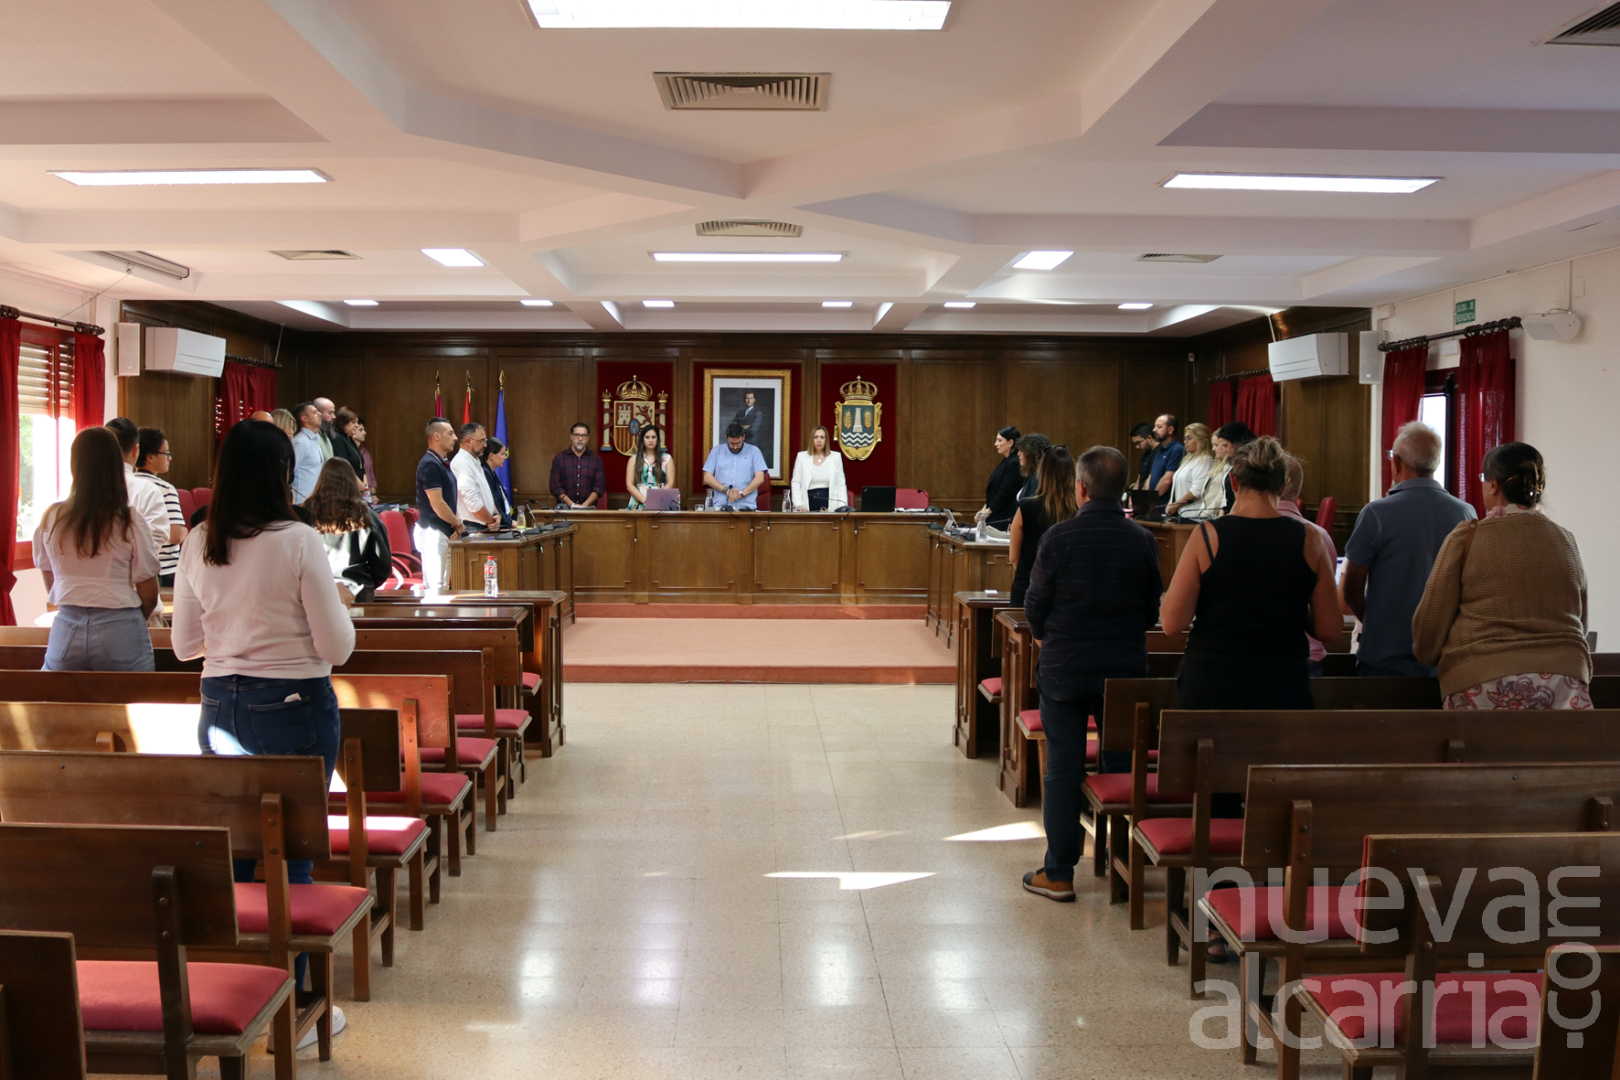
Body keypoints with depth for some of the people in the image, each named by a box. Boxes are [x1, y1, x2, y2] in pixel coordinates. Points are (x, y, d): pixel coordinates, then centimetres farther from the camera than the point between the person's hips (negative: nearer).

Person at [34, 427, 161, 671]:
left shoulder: (51, 519, 1)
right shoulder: (130, 522, -8)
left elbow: (50, 587, 11)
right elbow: (148, 595, -5)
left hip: (66, 632, 3)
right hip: (120, 633, -3)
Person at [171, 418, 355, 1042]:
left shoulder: (197, 546, 1)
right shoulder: (299, 542, -13)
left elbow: (183, 645, 10)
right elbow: (337, 647, -13)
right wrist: (338, 603, 6)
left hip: (221, 709, 5)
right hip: (295, 709, -5)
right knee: (291, 856, 4)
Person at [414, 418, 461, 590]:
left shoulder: (443, 463, 15)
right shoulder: (430, 464, -15)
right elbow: (437, 503, -19)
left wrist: (456, 522, 4)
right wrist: (457, 523, -6)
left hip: (444, 531, 10)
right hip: (432, 531, -10)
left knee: (442, 585, 11)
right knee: (435, 586, -10)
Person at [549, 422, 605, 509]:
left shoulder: (596, 460, 10)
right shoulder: (559, 459, 9)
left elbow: (599, 487, 4)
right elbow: (555, 487, 3)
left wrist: (584, 505, -8)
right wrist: (572, 505, -8)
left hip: (588, 508, 0)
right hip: (564, 508, 0)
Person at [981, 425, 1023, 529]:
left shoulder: (1014, 463, -15)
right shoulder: (1006, 461, 17)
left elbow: (1006, 493, -18)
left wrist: (987, 512, -11)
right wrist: (985, 509, 9)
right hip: (996, 517, 9)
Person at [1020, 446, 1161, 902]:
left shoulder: (1059, 536, -11)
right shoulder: (1143, 540, -2)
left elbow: (1035, 604, -5)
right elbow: (1152, 610, 4)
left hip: (1064, 668, -2)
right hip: (1126, 667, 3)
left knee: (1063, 769, 5)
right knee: (1122, 766, 13)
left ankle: (1058, 873, 9)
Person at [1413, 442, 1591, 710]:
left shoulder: (1468, 537, 0)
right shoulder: (1567, 541, 13)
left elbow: (1430, 624, 1)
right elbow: (1581, 625, 23)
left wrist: (1426, 653, 21)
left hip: (1485, 685, -3)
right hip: (1565, 685, 4)